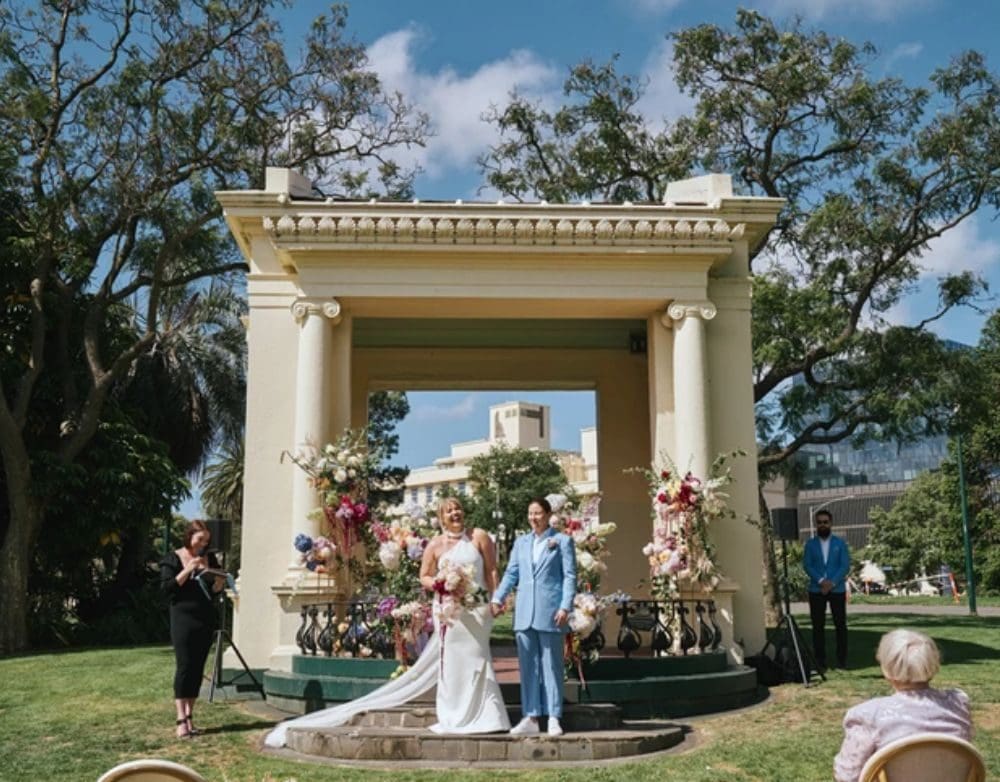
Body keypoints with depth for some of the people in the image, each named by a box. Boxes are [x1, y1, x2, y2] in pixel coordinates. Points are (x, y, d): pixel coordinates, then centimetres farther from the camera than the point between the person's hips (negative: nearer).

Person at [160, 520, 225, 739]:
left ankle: (190, 716, 11)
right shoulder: (173, 559, -1)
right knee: (184, 666, -10)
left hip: (206, 620, 5)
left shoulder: (209, 559, 12)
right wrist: (187, 570, -18)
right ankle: (181, 720, -11)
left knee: (198, 668, 4)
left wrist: (219, 584, -6)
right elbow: (166, 588, -10)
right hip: (183, 619, -5)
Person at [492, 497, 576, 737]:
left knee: (551, 664, 2)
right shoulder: (521, 542, 14)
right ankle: (530, 718, 11)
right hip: (524, 612, 4)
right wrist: (498, 597, -3)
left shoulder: (562, 541, 3)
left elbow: (570, 576, -2)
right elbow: (511, 573, 11)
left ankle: (553, 718, 8)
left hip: (550, 612, -4)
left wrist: (566, 607, -11)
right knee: (528, 665, 5)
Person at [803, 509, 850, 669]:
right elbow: (806, 565, -1)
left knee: (840, 625, 1)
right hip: (816, 590, 1)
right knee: (818, 626, 1)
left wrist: (832, 583, -15)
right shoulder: (810, 544, 7)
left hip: (837, 589, -1)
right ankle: (820, 660, 6)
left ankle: (842, 659, 9)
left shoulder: (840, 543, 6)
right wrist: (821, 581, -16)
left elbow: (845, 565, -2)